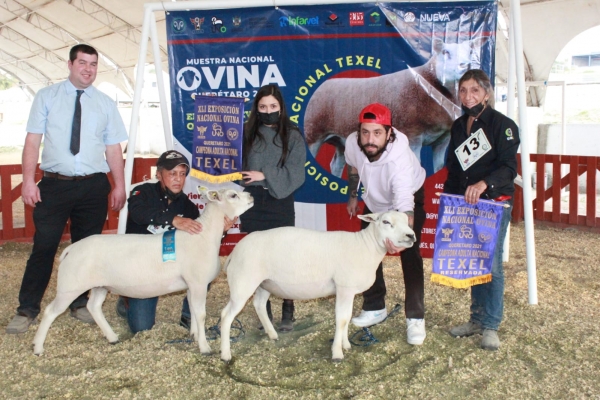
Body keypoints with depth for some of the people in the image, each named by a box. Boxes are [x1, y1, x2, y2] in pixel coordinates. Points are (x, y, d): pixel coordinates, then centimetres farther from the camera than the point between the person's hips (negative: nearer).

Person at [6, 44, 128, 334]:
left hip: (93, 186, 2)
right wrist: (28, 180, -9)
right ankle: (27, 310, 12)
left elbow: (113, 148, 7)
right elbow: (33, 140, 0)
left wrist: (120, 186, 1)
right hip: (54, 183, -2)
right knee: (44, 247, 0)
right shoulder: (47, 97, 4)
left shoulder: (105, 103, 9)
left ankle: (79, 304, 26)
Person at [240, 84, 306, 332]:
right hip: (252, 203, 2)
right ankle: (264, 312, 20)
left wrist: (266, 176, -14)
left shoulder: (292, 136, 2)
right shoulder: (247, 134, 7)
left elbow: (295, 174, -6)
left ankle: (288, 314, 11)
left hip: (280, 203, -2)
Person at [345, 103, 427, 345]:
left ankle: (415, 318, -4)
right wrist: (352, 196, 9)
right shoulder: (352, 143, -29)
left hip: (410, 197, -5)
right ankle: (374, 308, 23)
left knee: (409, 255, -15)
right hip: (375, 200, 5)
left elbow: (405, 206, -53)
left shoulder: (399, 158, -44)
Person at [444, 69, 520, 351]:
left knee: (491, 264, -4)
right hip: (464, 204, 6)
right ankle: (477, 319, 21)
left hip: (494, 203, -6)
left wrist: (483, 184, -32)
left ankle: (491, 326, 6)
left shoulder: (502, 124, -8)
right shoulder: (458, 127, 12)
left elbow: (509, 167, -16)